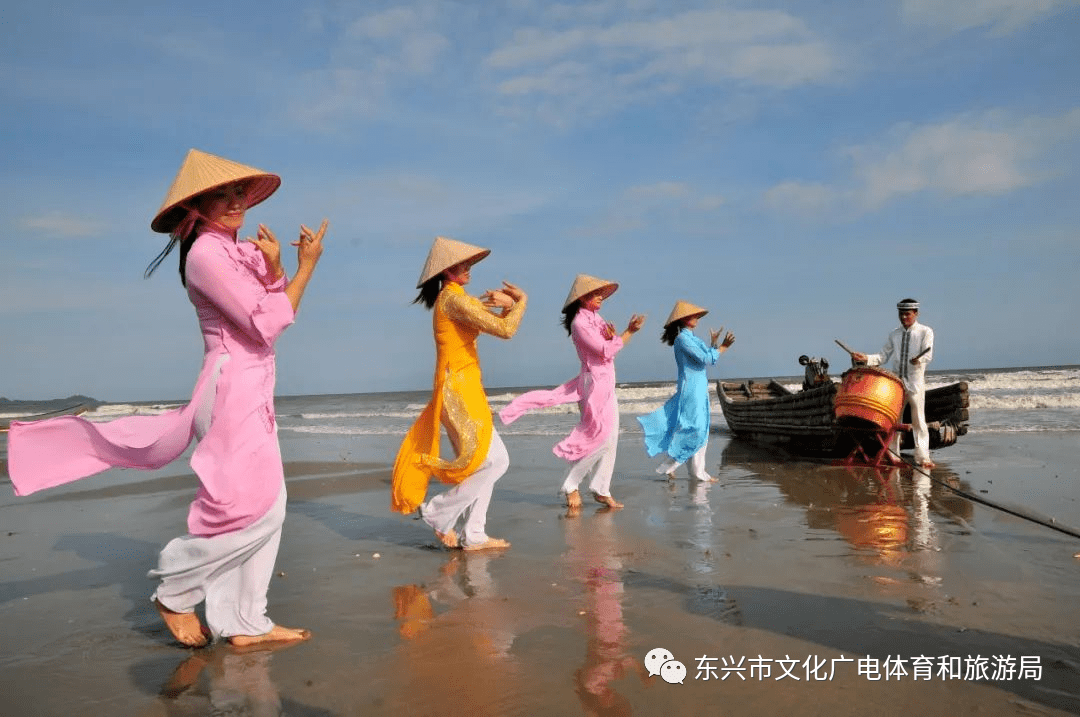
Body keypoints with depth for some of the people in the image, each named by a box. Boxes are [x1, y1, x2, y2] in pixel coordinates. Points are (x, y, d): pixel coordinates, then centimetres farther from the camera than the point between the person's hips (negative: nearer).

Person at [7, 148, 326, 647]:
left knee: (268, 507, 6)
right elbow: (266, 324, -16)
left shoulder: (241, 251, 15)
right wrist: (305, 267, -9)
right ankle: (174, 592, 9)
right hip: (233, 387, -9)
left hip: (253, 389, 9)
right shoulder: (206, 254, -12)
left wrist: (273, 269, -3)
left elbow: (275, 310, 13)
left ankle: (244, 623, 14)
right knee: (253, 507, -11)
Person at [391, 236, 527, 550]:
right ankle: (439, 513, 3)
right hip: (458, 391, -10)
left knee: (486, 463, 12)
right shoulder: (453, 297, -15)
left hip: (465, 390, 10)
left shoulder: (460, 299, 16)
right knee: (495, 460, -6)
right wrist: (521, 299, -4)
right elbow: (503, 330, -21)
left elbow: (492, 321, 20)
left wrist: (507, 303, -1)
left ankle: (472, 535, 16)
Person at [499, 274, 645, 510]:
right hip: (595, 382, -9)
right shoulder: (580, 322, -14)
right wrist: (629, 332, -14)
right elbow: (605, 351, -18)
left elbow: (611, 347, 9)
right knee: (601, 438, -8)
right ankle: (571, 486, 3)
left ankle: (602, 490, 16)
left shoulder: (596, 318, 12)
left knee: (610, 438, 9)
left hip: (606, 382, 9)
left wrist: (611, 336, -11)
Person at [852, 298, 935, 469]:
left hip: (915, 381, -4)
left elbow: (928, 354, -13)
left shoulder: (925, 332, 1)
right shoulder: (894, 334, 13)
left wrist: (919, 359, -35)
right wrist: (866, 358, -6)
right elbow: (883, 357, 11)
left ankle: (922, 458, 4)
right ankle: (893, 456, 12)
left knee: (918, 421, -3)